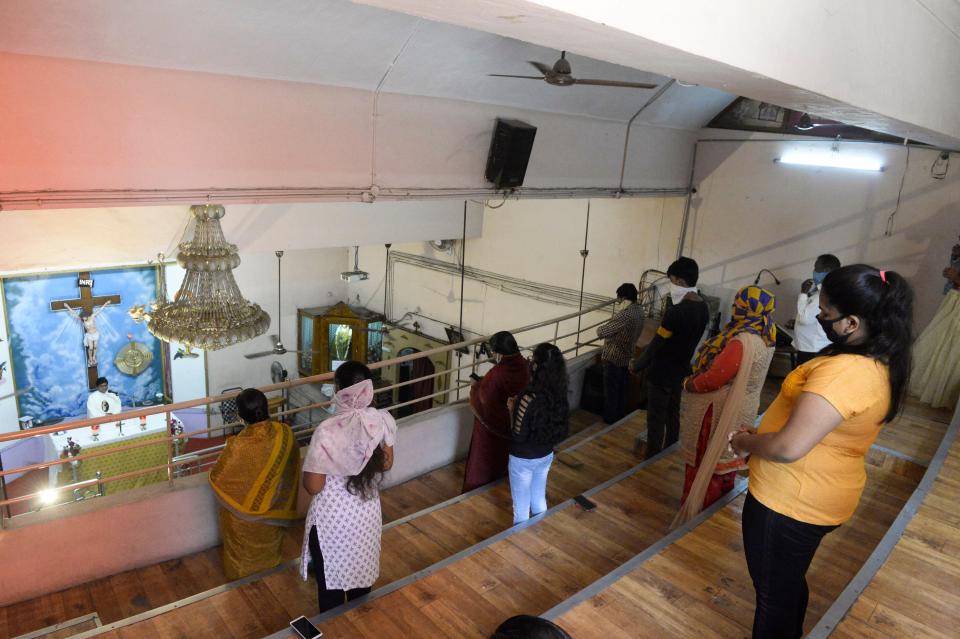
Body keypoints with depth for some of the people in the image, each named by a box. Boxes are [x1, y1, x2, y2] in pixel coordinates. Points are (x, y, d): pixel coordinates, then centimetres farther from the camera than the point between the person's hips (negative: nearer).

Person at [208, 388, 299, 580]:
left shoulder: (238, 446, -35)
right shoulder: (286, 433, -22)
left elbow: (217, 478, -17)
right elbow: (292, 466, -4)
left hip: (244, 513, -3)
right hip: (273, 507, 4)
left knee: (242, 550, 26)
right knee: (268, 542, 32)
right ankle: (268, 564, 55)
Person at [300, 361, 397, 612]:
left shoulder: (327, 431, -29)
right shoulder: (383, 420, -16)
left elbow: (313, 486, -20)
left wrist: (308, 470, -1)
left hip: (333, 518, -4)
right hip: (367, 511, 4)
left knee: (330, 579, 21)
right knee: (362, 571, 28)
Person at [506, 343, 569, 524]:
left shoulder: (529, 398, -31)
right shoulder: (559, 394, -10)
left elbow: (518, 437, -25)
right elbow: (562, 428, 3)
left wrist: (512, 409, -11)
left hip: (523, 459, -6)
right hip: (546, 456, 7)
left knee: (521, 507, 15)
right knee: (539, 501, 27)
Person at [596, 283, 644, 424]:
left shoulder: (625, 315, -30)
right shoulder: (639, 311, 0)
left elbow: (602, 332, -26)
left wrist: (599, 329, -5)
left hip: (614, 358, -9)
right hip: (627, 356, 9)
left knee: (611, 390, 7)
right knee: (622, 387, 21)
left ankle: (610, 418, 19)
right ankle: (620, 414, 35)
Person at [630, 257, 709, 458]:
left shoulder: (676, 311, -27)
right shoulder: (703, 308, -1)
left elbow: (656, 344, -20)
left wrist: (637, 365, -6)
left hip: (662, 373, -8)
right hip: (682, 370, 8)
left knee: (656, 418, 6)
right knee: (673, 415, 21)